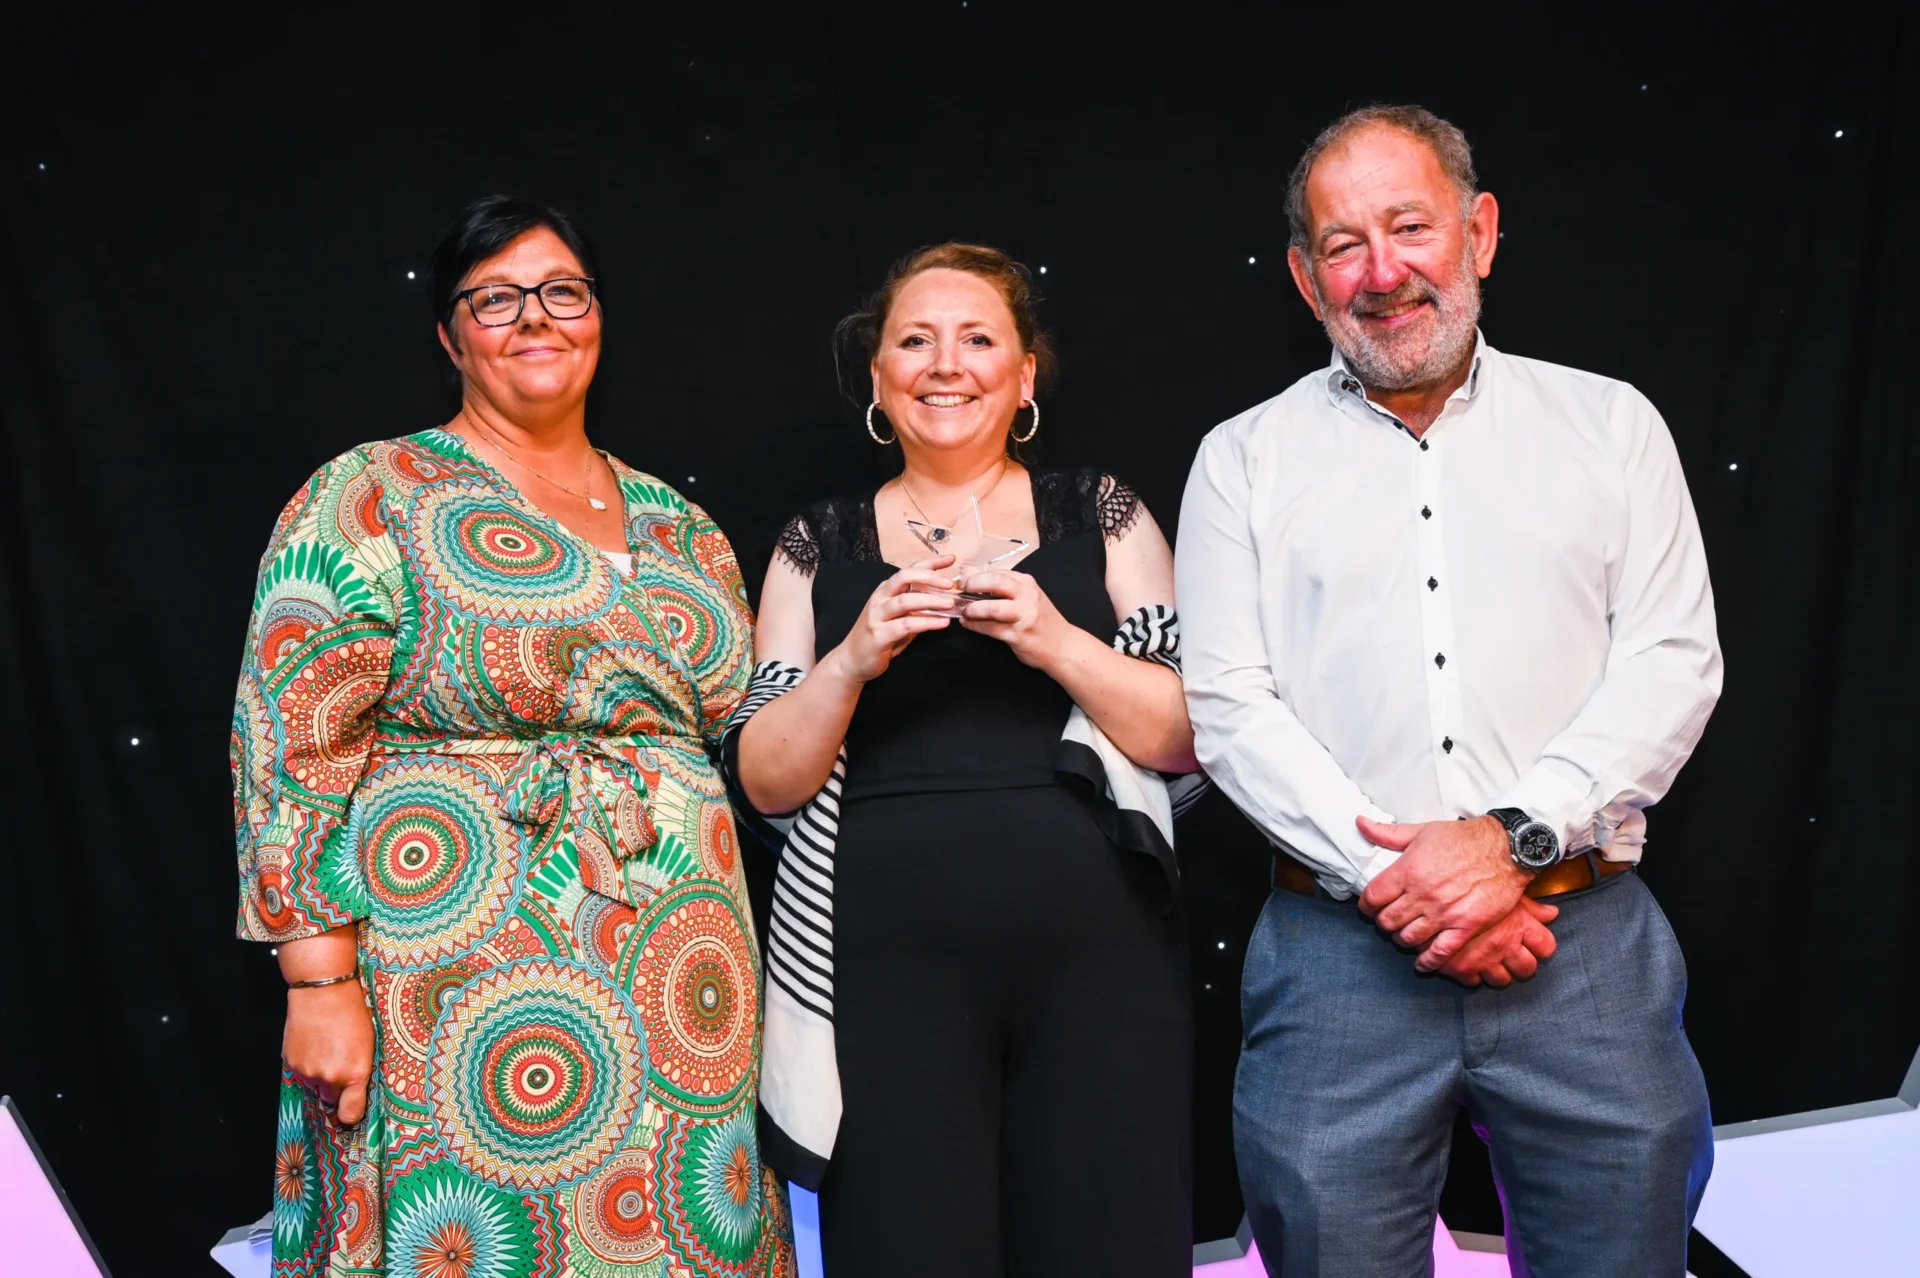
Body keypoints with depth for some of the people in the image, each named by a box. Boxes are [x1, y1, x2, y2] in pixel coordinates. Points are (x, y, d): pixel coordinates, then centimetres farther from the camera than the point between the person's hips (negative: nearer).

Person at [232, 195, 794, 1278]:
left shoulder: (679, 525, 12)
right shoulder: (373, 498, -2)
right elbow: (294, 742, -8)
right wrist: (321, 976, -14)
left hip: (681, 996, 5)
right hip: (462, 995, -4)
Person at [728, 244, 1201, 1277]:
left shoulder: (1102, 516, 8)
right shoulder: (819, 548, 9)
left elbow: (1192, 737, 2)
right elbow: (765, 781, 4)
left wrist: (1056, 641, -13)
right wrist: (853, 659, -12)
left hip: (1096, 956, 0)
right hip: (886, 966, 0)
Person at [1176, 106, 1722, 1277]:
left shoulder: (1611, 423, 9)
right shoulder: (1246, 459, 7)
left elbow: (1674, 661, 1)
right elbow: (1228, 704, -2)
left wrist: (1516, 836, -13)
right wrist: (1394, 875, -12)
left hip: (1588, 945, 1)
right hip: (1340, 950, 0)